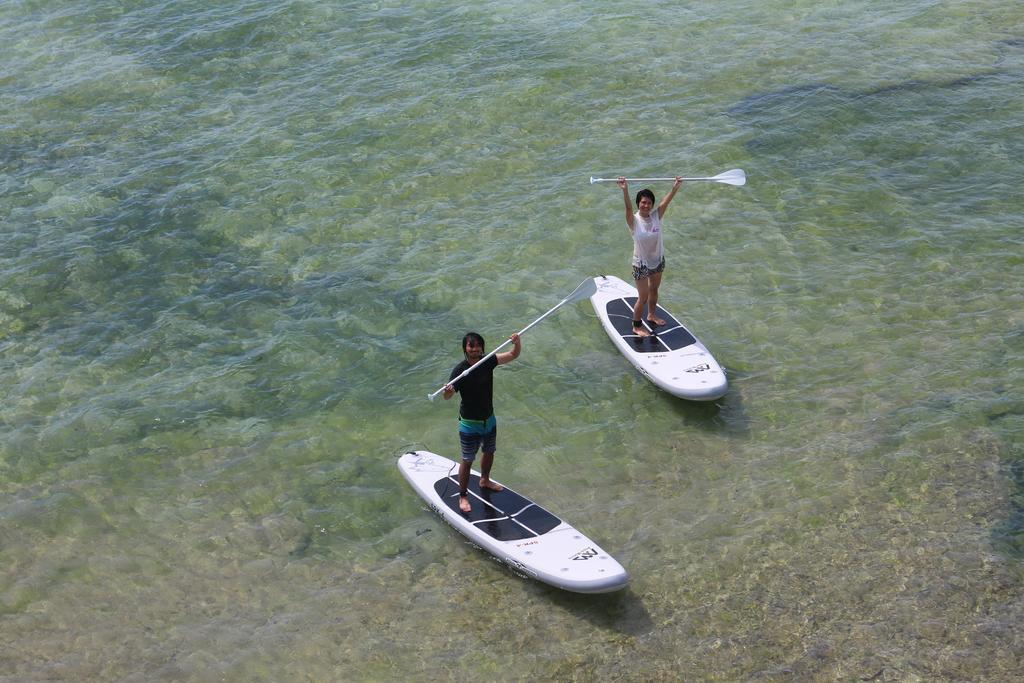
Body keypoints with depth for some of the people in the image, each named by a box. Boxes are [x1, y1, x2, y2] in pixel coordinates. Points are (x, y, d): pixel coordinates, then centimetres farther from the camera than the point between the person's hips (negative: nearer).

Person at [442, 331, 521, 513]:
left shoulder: (488, 361, -8)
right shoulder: (460, 370, -23)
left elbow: (514, 355, -4)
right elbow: (447, 396, -33)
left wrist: (517, 343, -26)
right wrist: (447, 391, -57)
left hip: (489, 420, 6)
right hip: (470, 424, -6)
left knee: (489, 452, 25)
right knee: (467, 460, 3)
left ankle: (485, 481, 51)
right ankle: (463, 496, 18)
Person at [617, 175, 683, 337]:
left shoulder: (656, 216, -10)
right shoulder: (634, 220, -20)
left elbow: (665, 202, -24)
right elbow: (628, 207, -38)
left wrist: (675, 187, -39)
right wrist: (625, 190, -55)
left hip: (658, 260, 5)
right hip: (641, 264, -5)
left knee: (654, 289, 26)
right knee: (643, 297, 3)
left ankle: (652, 315, 50)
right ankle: (636, 327, 21)